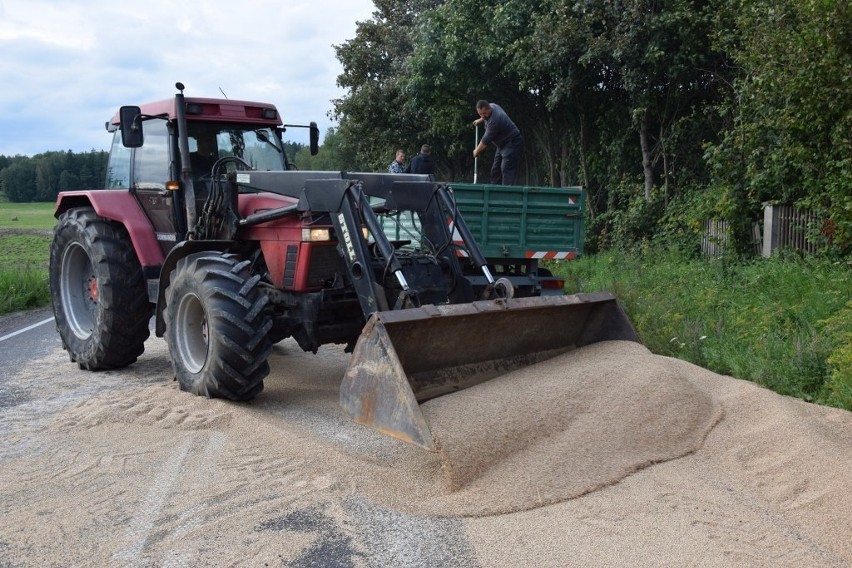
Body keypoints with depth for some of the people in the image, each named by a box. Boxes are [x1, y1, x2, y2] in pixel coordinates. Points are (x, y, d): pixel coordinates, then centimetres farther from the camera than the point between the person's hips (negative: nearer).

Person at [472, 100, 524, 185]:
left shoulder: (494, 121, -29)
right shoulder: (492, 105, -1)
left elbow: (486, 141, -19)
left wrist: (476, 151, -6)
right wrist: (481, 120, 26)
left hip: (512, 143, -11)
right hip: (503, 144, 11)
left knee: (506, 169, -22)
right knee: (495, 170, 8)